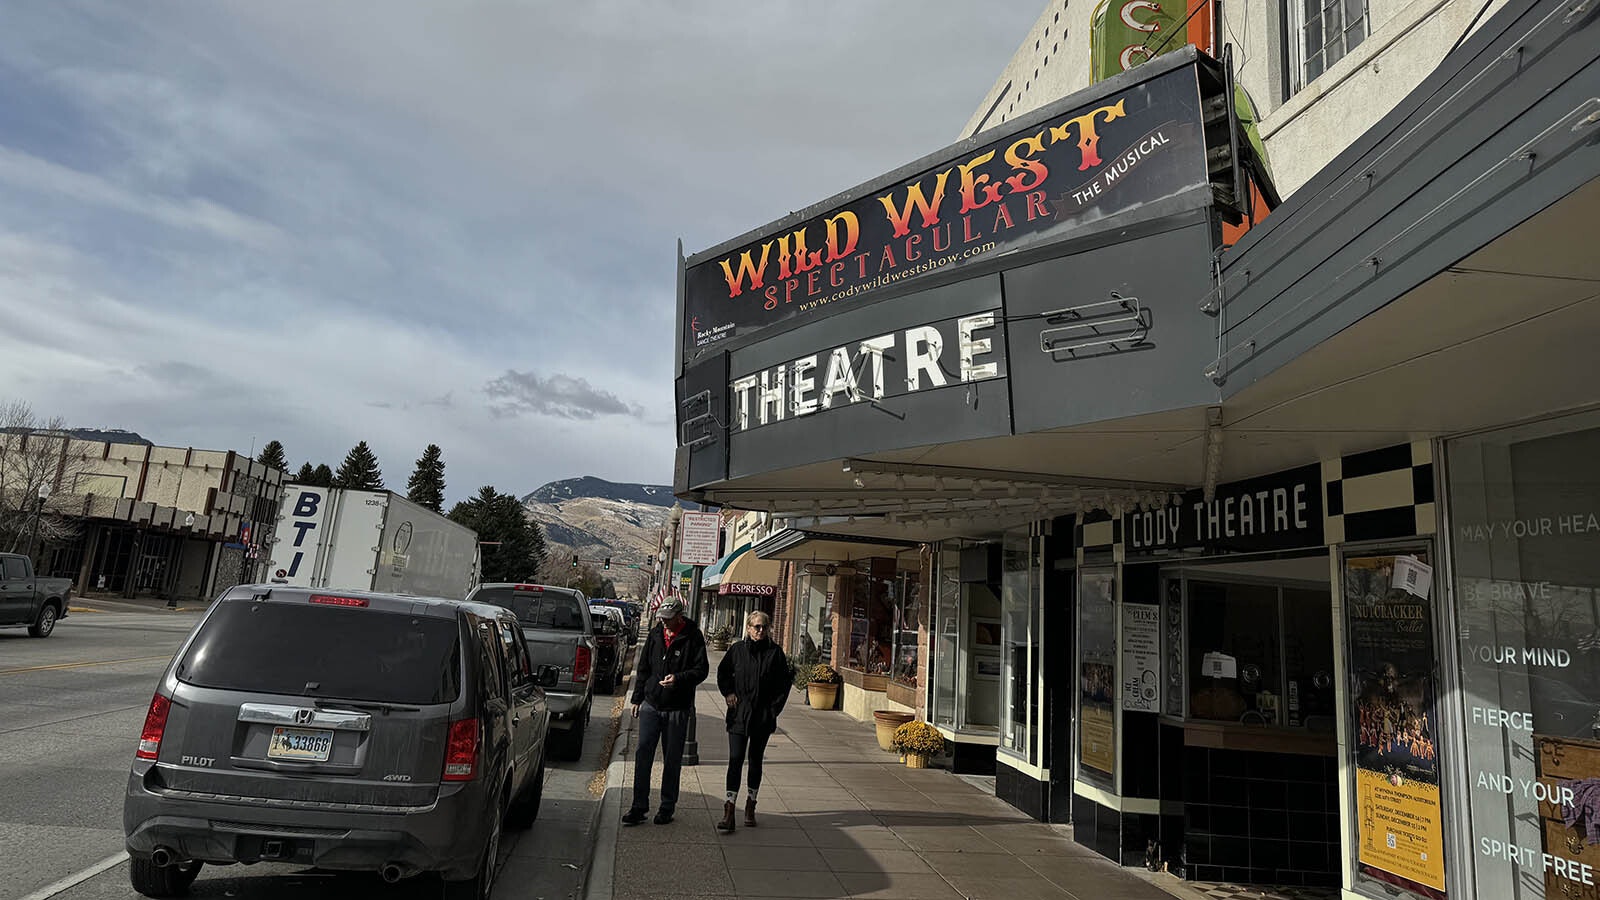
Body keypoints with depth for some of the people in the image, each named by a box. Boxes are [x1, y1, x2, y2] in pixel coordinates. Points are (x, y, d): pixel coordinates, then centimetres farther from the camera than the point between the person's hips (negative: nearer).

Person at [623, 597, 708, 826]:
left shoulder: (693, 637, -7)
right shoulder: (655, 634, 6)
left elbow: (701, 670, -10)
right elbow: (643, 668, 14)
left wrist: (678, 678, -26)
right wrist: (637, 698, 12)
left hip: (677, 710, -3)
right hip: (651, 705, 3)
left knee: (672, 760, 8)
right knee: (643, 755, 0)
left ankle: (667, 806, 20)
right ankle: (639, 806, 8)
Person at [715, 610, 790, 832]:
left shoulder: (775, 652, -4)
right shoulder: (737, 650, -1)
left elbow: (785, 682, 3)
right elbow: (722, 672, 15)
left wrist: (774, 708, -2)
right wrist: (728, 693, 3)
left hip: (763, 716, 0)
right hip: (739, 714, 0)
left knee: (755, 759, 12)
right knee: (735, 759, -7)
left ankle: (750, 806, 25)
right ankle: (729, 810, -5)